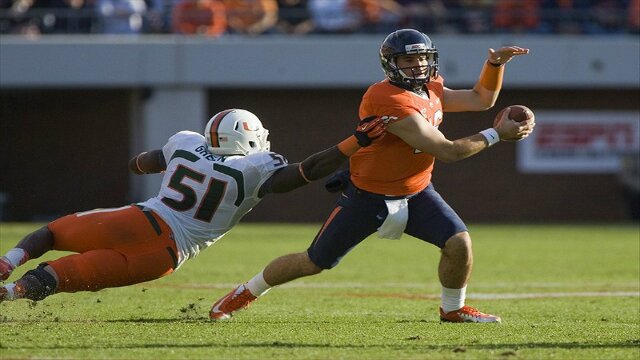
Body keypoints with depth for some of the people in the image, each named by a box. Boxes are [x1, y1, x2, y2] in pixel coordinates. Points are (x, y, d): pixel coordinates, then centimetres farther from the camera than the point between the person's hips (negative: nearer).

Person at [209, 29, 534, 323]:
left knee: (459, 243, -14)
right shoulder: (389, 101, -29)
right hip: (368, 198, -7)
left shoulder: (430, 90, 0)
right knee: (314, 263, 3)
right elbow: (446, 151, -29)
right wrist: (496, 134, -24)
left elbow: (481, 99, 10)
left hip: (416, 193, 7)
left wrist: (495, 64, -6)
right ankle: (246, 293, 26)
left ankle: (453, 309, 12)